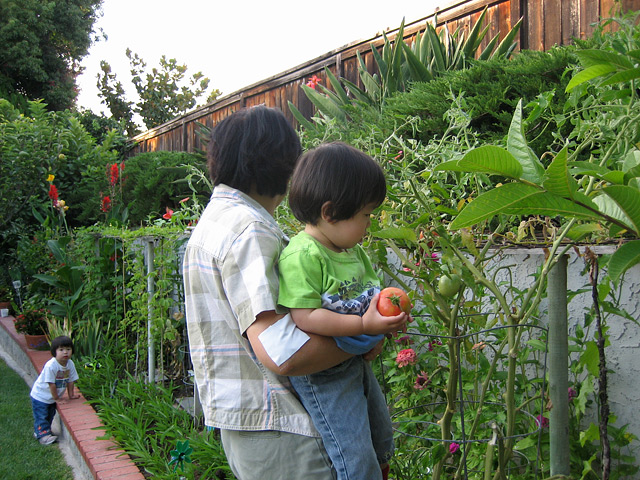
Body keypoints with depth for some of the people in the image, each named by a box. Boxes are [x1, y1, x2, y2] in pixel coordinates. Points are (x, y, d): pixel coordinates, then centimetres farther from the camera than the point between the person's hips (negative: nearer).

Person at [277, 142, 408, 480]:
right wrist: (364, 325, -29)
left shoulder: (354, 251, 6)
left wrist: (386, 313, -1)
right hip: (322, 375, -9)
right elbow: (304, 317, -28)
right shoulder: (301, 255, -23)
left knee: (382, 443, 25)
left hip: (357, 362, 10)